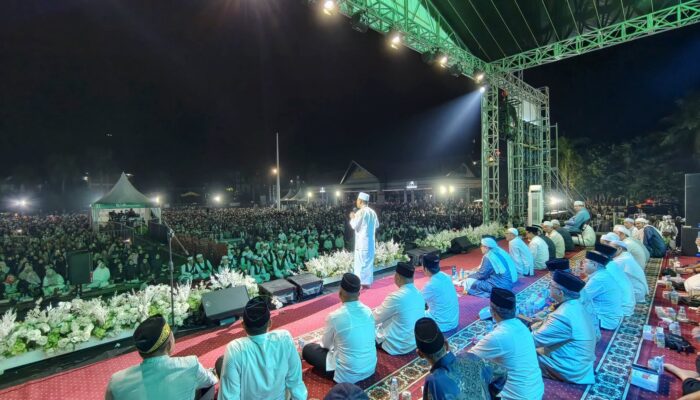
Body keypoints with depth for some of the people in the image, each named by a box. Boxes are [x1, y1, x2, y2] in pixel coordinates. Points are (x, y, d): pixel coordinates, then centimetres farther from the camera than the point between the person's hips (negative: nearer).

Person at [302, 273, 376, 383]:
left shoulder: (334, 317, -21)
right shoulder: (368, 311, -6)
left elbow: (326, 345, -3)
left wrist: (334, 343, 20)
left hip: (348, 374, -5)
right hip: (371, 368, 6)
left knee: (307, 349, 9)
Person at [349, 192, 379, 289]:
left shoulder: (360, 212, -13)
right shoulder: (372, 212, 8)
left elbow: (354, 226, -13)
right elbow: (377, 225, 19)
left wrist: (352, 218, 3)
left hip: (362, 241, -7)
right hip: (371, 241, 7)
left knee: (360, 262, -1)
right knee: (369, 261, 11)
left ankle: (359, 283, 2)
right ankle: (367, 282, 19)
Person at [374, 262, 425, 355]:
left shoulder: (396, 297, -27)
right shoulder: (419, 294, -4)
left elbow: (375, 319, -13)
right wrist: (379, 310, 14)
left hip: (397, 346, -7)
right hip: (415, 343, 7)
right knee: (381, 324, 20)